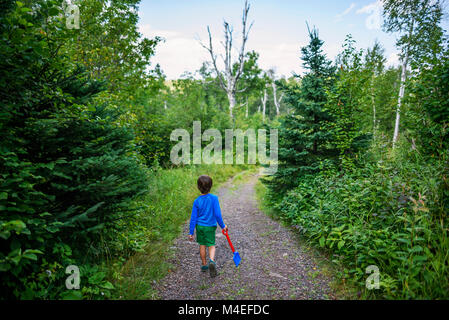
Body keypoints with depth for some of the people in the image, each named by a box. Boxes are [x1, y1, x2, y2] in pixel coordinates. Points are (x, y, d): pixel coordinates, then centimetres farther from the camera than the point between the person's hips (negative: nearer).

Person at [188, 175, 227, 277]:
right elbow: (217, 214, -16)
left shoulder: (197, 201, -9)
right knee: (211, 245, 8)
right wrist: (222, 226, -2)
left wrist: (191, 232, 2)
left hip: (199, 226, 2)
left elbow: (193, 218, -5)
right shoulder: (214, 198, -16)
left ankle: (204, 265, 28)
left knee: (202, 245, 17)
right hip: (210, 227, -2)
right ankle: (211, 260, -19)